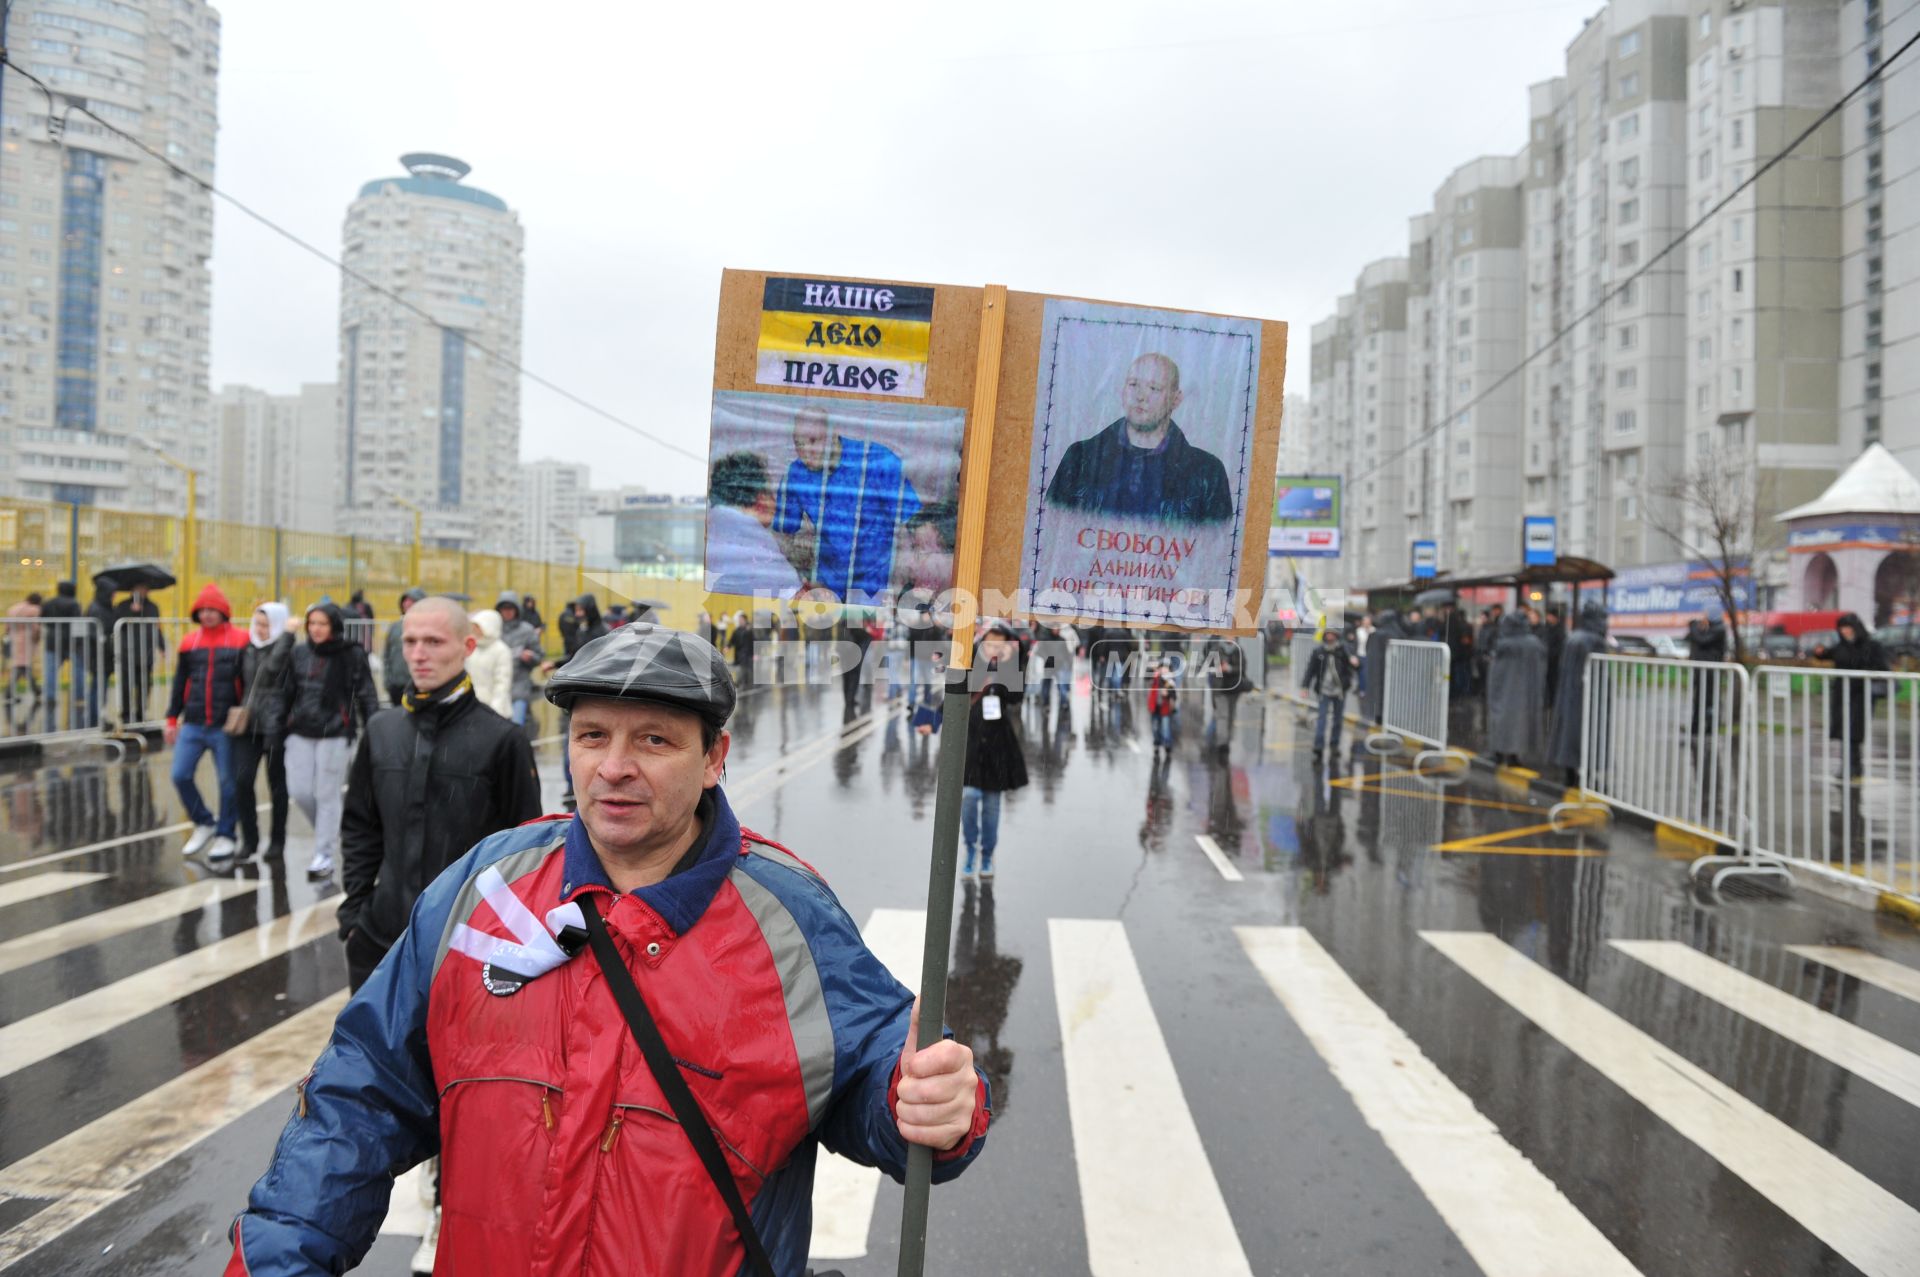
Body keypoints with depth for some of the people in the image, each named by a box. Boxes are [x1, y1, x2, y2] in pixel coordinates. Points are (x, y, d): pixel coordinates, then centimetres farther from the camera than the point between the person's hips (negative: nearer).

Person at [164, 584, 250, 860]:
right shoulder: (189, 642, 9)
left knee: (228, 781, 3)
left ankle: (226, 835, 16)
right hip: (192, 725, 4)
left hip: (226, 726, -4)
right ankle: (203, 824, 21)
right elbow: (180, 683, 15)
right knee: (180, 775, 0)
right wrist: (172, 718, 13)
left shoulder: (240, 641, -3)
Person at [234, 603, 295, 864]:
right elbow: (241, 682, 15)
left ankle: (277, 842, 18)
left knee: (277, 784, 7)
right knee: (242, 780, -3)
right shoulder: (247, 649, 10)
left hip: (275, 725, -4)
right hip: (247, 724, 4)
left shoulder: (287, 650, -6)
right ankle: (249, 840, 11)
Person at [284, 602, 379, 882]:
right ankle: (329, 833, 29)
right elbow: (289, 693, 15)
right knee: (300, 791, 2)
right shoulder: (300, 654, 8)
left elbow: (366, 696, -5)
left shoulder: (352, 655, -5)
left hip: (335, 734, -4)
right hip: (301, 733, 5)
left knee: (327, 794, -1)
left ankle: (324, 855, 11)